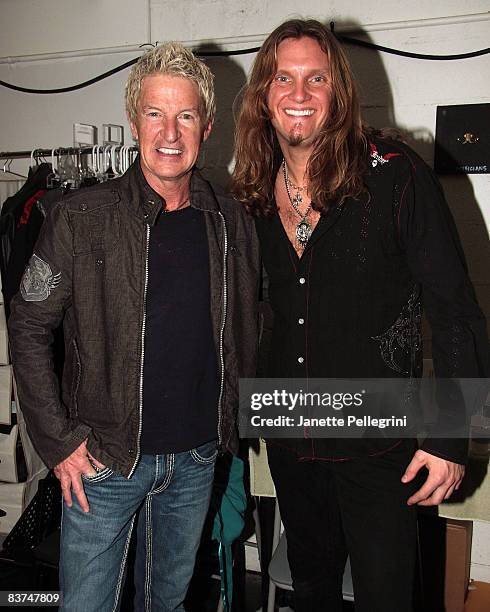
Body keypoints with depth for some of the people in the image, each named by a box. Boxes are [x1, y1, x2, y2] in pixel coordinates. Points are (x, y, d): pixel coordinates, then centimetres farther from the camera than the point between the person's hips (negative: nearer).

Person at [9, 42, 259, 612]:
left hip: (197, 457, 4)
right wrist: (58, 440, -10)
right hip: (104, 458, -3)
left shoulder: (231, 222, 1)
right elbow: (28, 328, -7)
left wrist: (233, 425, 7)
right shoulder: (81, 217, -11)